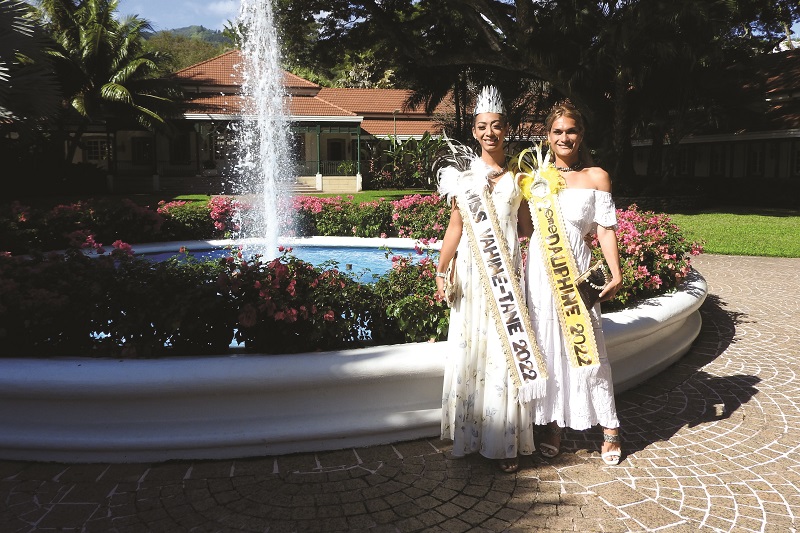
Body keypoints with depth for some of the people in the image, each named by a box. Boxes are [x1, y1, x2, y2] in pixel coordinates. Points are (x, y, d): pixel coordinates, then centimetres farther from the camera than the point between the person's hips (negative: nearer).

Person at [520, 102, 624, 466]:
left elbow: (606, 229, -1)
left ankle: (610, 429, 12)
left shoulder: (596, 177, 3)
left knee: (586, 346, -2)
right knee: (546, 347, 6)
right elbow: (522, 223, 10)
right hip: (540, 270, 3)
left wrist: (616, 274, -9)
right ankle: (552, 425, 19)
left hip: (576, 270, -2)